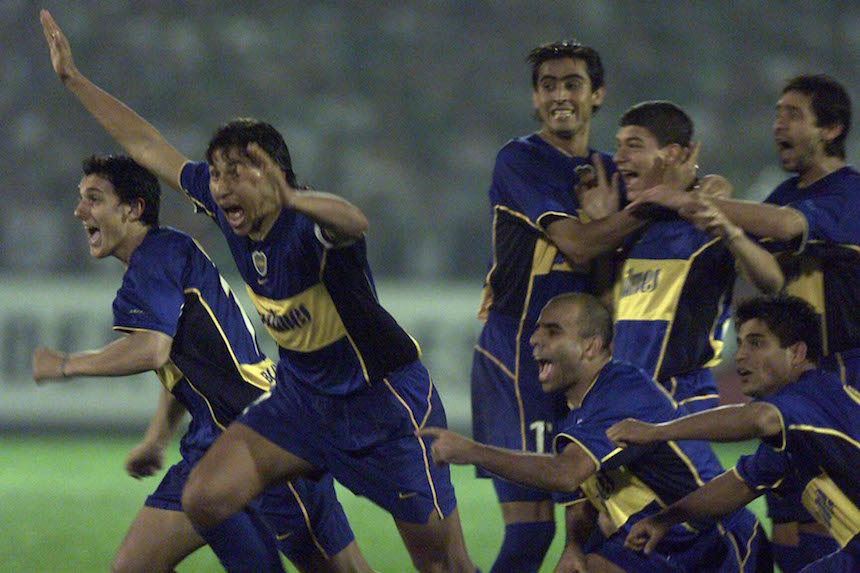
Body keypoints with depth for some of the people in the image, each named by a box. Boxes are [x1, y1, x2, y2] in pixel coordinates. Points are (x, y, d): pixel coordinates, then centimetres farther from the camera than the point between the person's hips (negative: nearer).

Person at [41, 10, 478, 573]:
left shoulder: (309, 225, -27)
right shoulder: (224, 206, -6)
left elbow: (353, 222, -52)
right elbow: (151, 148, 6)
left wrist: (290, 197, -71)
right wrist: (75, 81, 10)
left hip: (385, 401, -7)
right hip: (303, 396, 7)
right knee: (207, 498, -9)